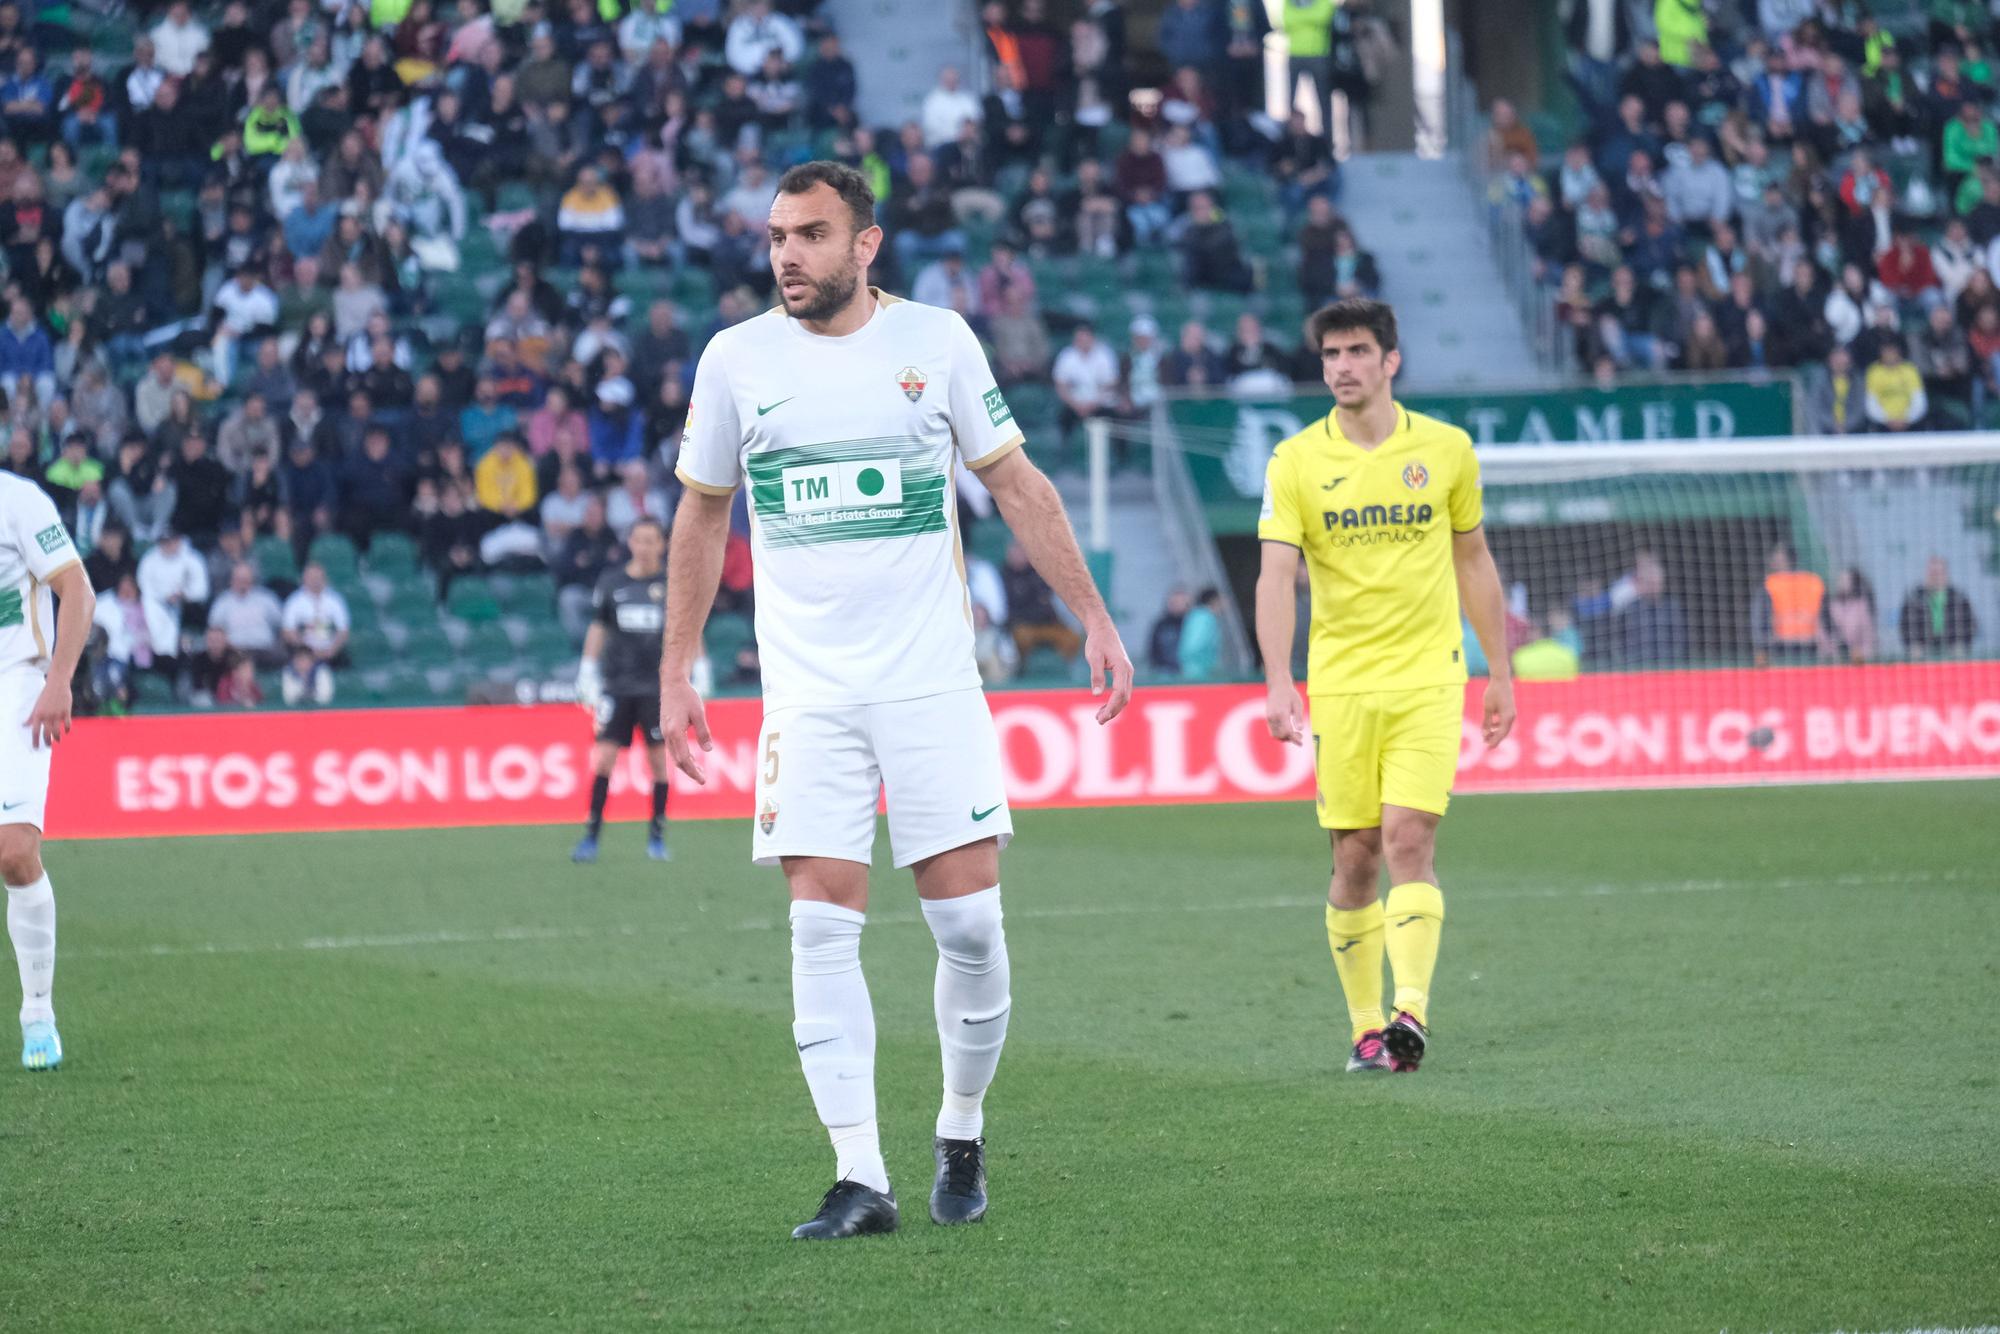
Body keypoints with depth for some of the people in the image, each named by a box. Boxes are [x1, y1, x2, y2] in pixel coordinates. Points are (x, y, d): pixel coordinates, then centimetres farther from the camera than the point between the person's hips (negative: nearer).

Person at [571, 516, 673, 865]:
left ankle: (657, 834, 11)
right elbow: (597, 628, 12)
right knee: (604, 757, -6)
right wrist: (587, 672, 9)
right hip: (617, 686, 1)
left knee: (659, 757, 0)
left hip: (659, 685, -1)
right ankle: (592, 834, 0)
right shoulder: (611, 583, 5)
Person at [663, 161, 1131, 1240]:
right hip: (806, 694, 0)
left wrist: (1093, 617, 6)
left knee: (968, 921, -3)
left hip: (931, 678, 0)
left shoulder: (936, 340, 1)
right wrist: (677, 672, 11)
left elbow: (1014, 483, 10)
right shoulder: (737, 359, 3)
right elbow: (702, 515, 14)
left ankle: (961, 1132, 19)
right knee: (822, 928, -8)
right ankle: (860, 1179, -7)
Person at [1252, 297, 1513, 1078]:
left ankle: (1410, 1013, -21)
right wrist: (1278, 683, -22)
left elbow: (1473, 563, 15)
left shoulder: (1446, 449, 4)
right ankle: (1365, 1026, 12)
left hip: (1427, 677, 0)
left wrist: (1499, 672, 15)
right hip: (1339, 684, 1)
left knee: (1408, 840, -14)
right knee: (1354, 859, 2)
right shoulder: (1296, 461, -1)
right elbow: (1276, 576, -10)